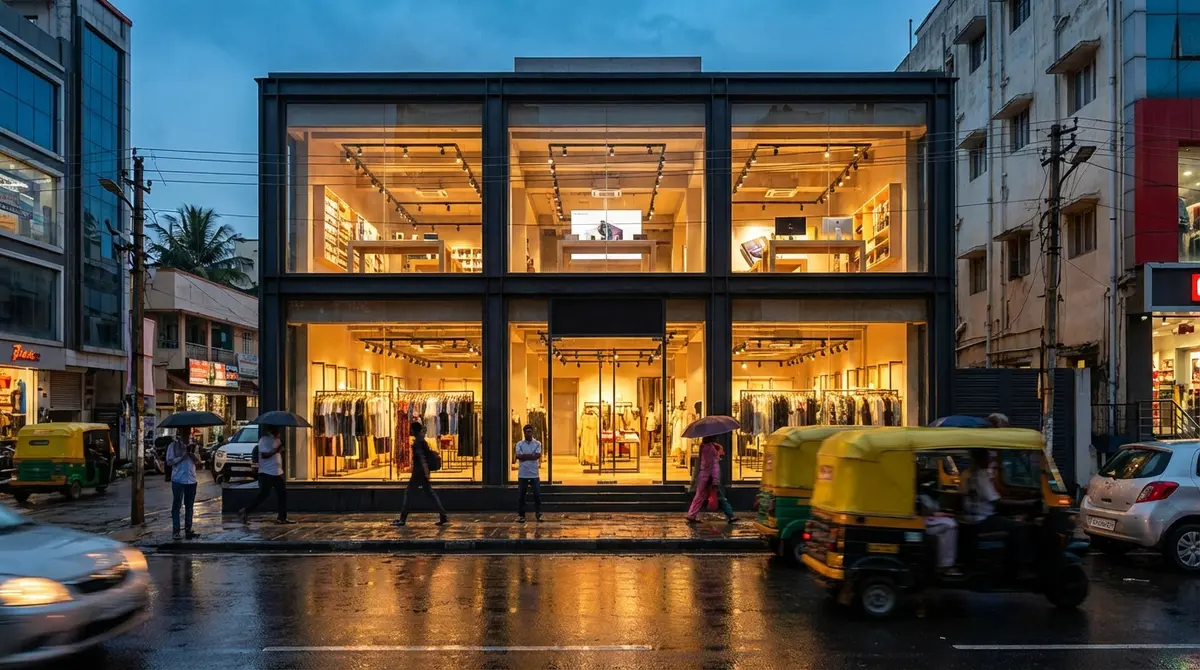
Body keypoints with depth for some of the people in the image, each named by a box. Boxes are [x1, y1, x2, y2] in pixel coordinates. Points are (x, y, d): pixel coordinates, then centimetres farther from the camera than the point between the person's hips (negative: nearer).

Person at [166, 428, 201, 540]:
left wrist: (193, 454, -10)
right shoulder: (173, 446, -1)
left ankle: (188, 529, 15)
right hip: (178, 480, -4)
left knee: (190, 506, 8)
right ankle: (175, 530, 0)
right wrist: (182, 457, -17)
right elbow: (169, 462, -7)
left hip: (191, 480, 4)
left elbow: (198, 460, 9)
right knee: (176, 506, -2)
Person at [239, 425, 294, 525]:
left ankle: (282, 517, 9)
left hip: (277, 473, 8)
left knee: (282, 493, 5)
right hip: (266, 473, -8)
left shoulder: (277, 440, 14)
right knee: (263, 495, -7)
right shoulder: (264, 440, -12)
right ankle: (246, 512, 6)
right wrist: (276, 450, -23)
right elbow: (264, 455, -21)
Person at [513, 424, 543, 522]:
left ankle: (538, 514, 7)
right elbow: (518, 456, -10)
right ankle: (521, 515, 12)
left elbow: (537, 456, -10)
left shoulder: (537, 444, 5)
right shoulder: (519, 444, 5)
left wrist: (524, 456, -10)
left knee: (537, 495, -1)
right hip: (522, 474, 0)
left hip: (534, 474, 0)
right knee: (521, 496, 3)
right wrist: (531, 456, -11)